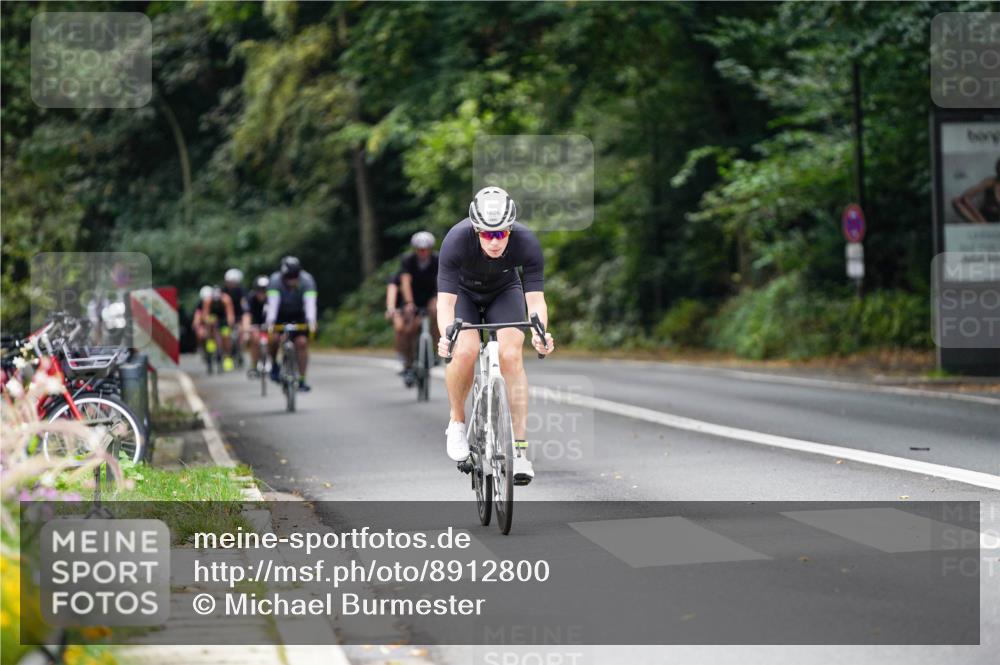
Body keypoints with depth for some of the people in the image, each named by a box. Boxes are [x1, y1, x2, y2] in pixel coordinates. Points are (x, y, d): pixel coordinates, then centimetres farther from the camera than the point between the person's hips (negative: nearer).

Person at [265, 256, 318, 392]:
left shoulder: (307, 280, -28)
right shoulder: (276, 281, -29)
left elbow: (310, 302, -40)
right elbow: (273, 302, -41)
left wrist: (311, 321, -56)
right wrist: (270, 322, -56)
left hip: (299, 314, 1)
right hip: (280, 314, -1)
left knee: (302, 342, -15)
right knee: (273, 338, -25)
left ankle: (301, 380, -7)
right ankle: (274, 364, 3)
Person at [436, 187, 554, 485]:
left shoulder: (527, 243, -32)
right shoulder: (456, 241, -36)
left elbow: (535, 298, -32)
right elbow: (446, 301, -38)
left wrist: (539, 332, -52)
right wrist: (446, 335, -57)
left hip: (504, 290, 1)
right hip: (463, 291, -1)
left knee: (511, 356, -20)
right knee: (466, 350, -27)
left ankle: (519, 448, -14)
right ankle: (457, 422, -2)